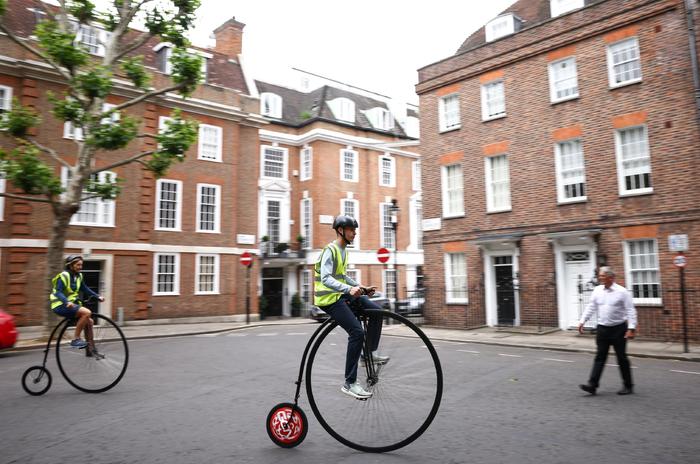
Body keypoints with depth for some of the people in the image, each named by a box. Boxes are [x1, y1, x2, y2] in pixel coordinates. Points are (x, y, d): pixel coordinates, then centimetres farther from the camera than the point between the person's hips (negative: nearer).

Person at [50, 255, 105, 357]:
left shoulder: (78, 276, 8)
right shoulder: (63, 276, -16)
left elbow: (85, 289, 16)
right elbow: (58, 292, -24)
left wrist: (98, 296, 6)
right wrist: (67, 302, -40)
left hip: (72, 304, 8)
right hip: (61, 305, -8)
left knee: (89, 321, 0)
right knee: (86, 312, -27)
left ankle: (91, 349, 8)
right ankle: (75, 339, -18)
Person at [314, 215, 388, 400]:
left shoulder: (343, 251, 14)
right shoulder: (330, 250, -16)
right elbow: (326, 279, -29)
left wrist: (362, 288, 15)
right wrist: (349, 289, -41)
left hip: (341, 294, 9)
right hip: (329, 298, -9)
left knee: (376, 310, 1)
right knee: (357, 331, -20)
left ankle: (371, 352, 14)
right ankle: (350, 383, -14)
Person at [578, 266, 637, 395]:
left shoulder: (622, 292, -10)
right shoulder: (597, 290, 4)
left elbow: (630, 311, -11)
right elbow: (591, 307, 9)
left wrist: (631, 328, -19)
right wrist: (582, 321, 3)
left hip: (618, 329, -4)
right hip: (602, 328, 4)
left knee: (622, 358, 7)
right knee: (600, 357, 3)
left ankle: (628, 386, 23)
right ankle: (592, 385, 1)